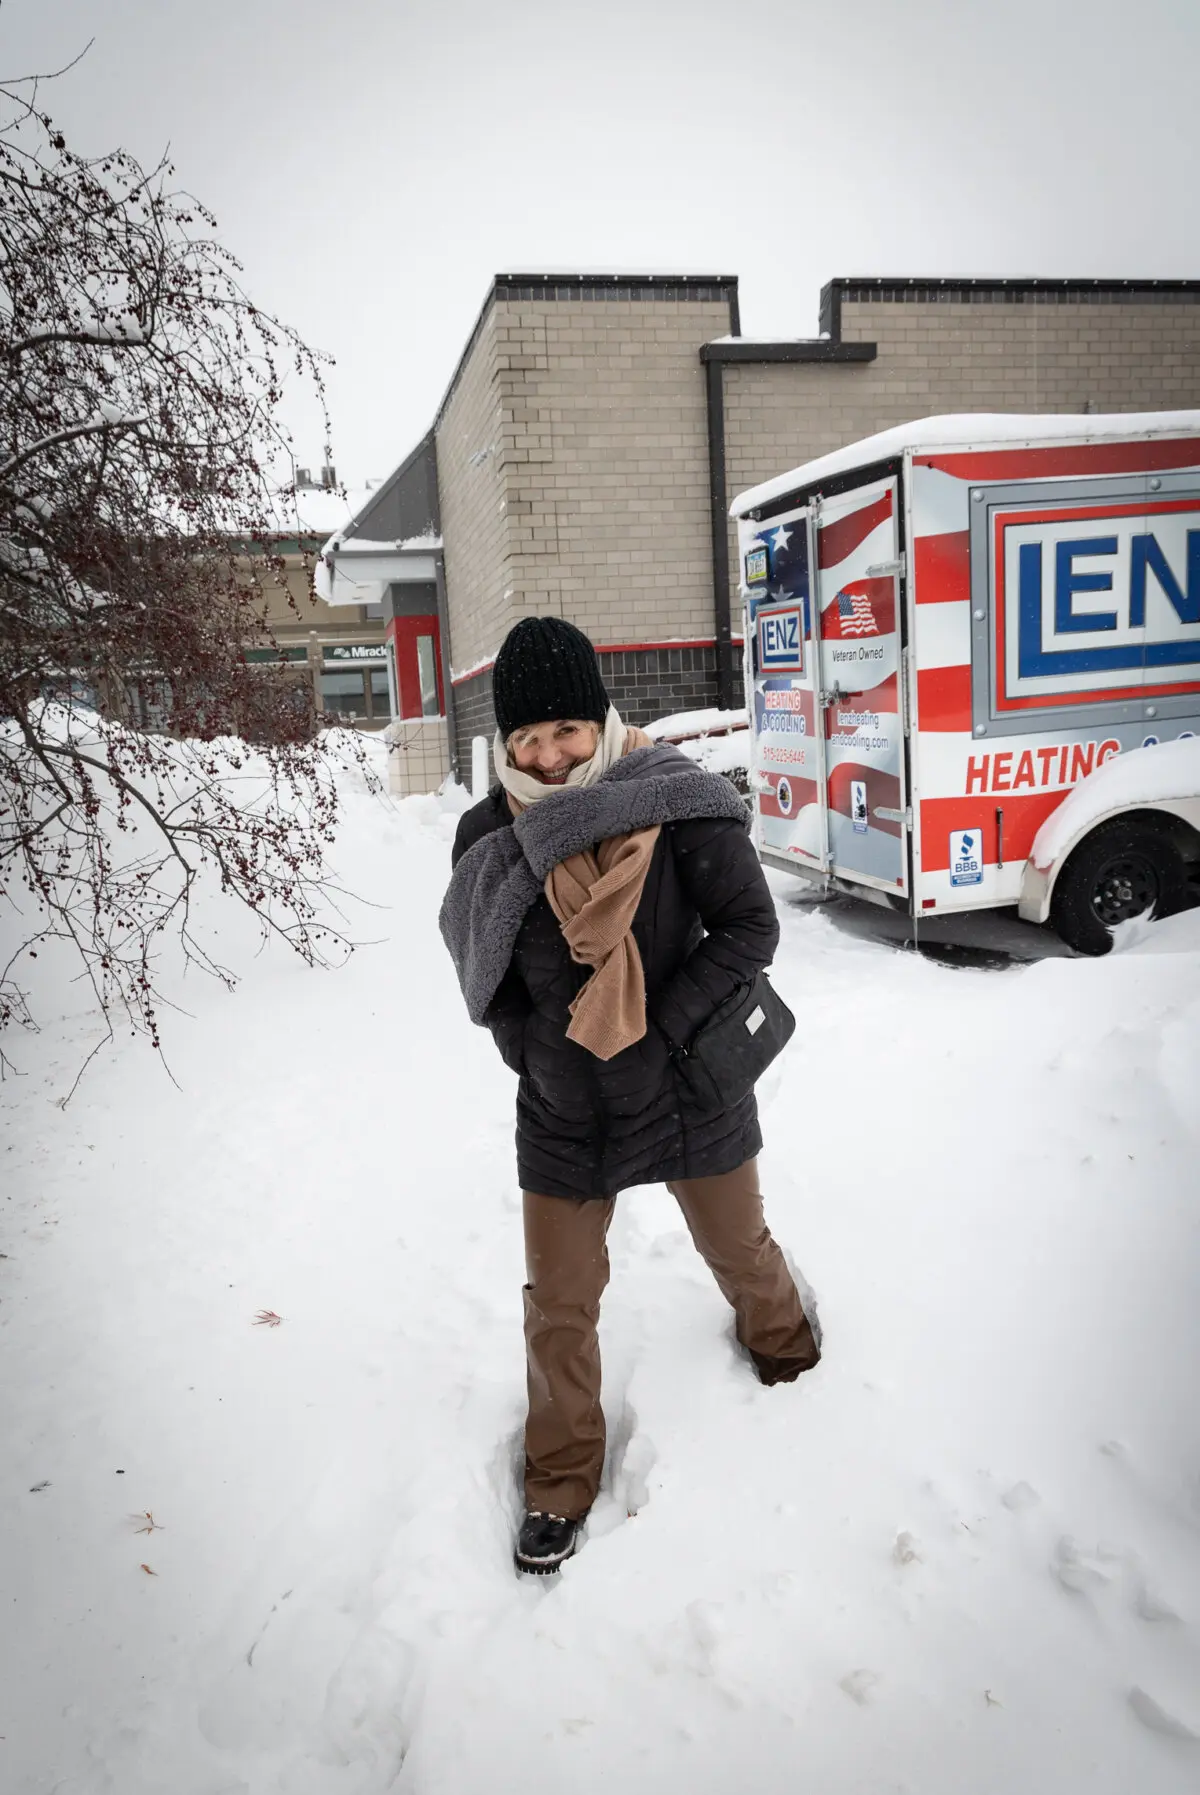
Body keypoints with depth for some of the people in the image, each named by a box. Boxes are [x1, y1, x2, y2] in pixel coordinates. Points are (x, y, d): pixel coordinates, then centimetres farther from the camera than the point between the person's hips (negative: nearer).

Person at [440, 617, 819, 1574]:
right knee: (559, 1304, 12)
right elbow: (483, 968, 4)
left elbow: (750, 926, -15)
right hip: (560, 1112, 2)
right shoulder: (489, 834, -9)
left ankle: (784, 1348, 59)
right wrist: (529, 1049, -8)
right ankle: (562, 1476, 37)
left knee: (739, 1250, 23)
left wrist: (661, 1028, -21)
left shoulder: (675, 800, -19)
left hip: (687, 1092, -1)